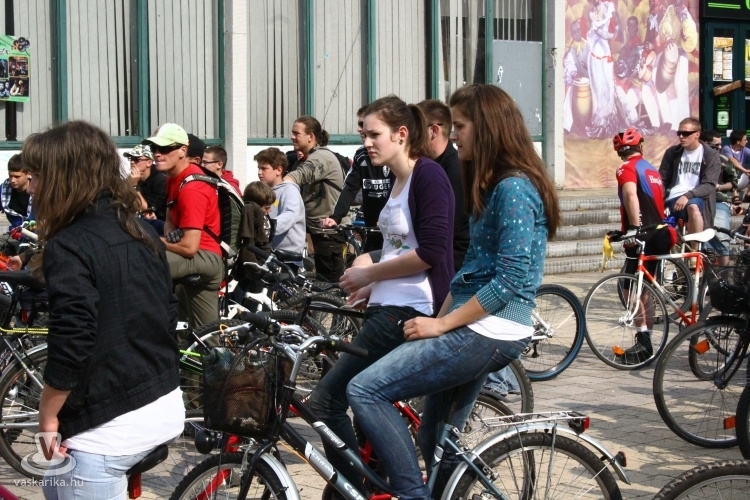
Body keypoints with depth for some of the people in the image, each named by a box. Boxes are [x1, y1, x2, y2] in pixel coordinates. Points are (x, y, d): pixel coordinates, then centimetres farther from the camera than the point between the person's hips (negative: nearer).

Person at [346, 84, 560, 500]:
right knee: (437, 446, 18)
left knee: (365, 390, -16)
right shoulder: (493, 186, 17)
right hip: (477, 330, 10)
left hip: (488, 332, -10)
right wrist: (439, 318, 9)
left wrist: (441, 324, -17)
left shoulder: (513, 188, -14)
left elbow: (511, 280, -22)